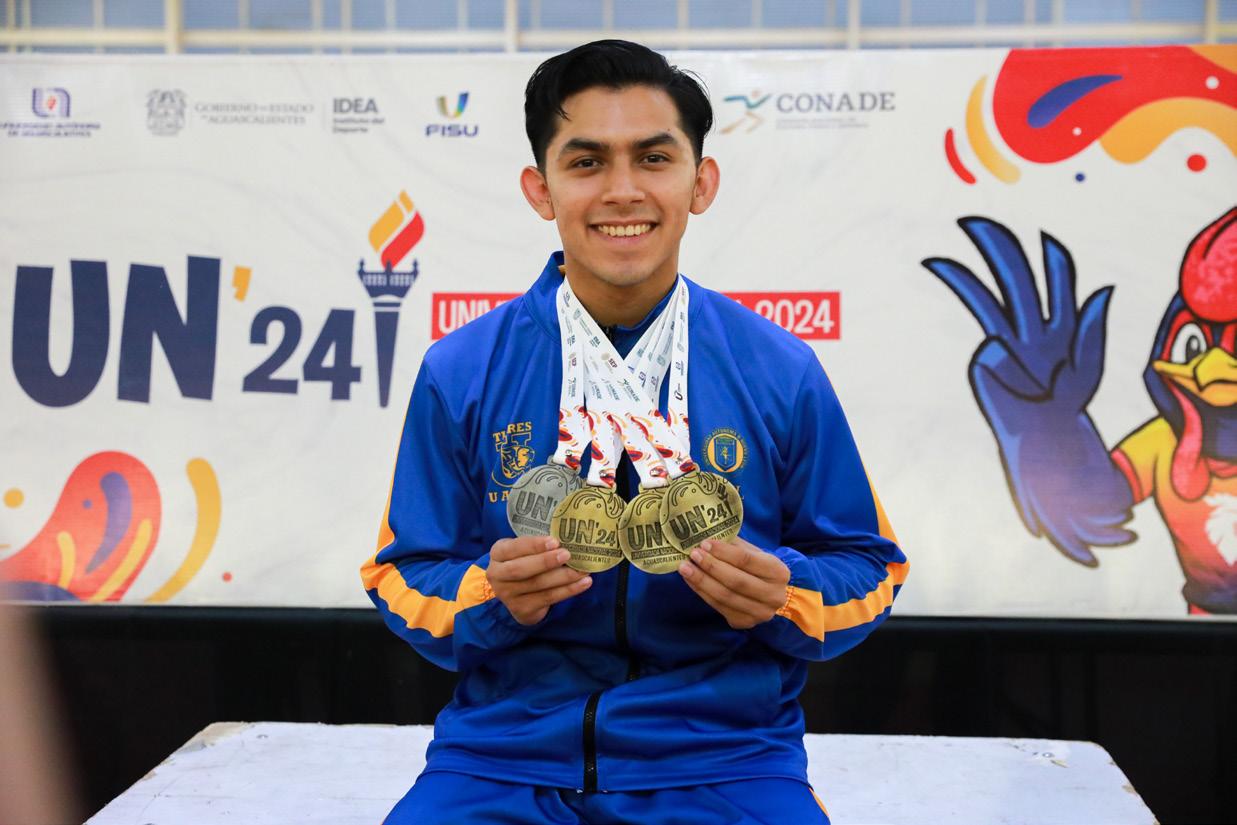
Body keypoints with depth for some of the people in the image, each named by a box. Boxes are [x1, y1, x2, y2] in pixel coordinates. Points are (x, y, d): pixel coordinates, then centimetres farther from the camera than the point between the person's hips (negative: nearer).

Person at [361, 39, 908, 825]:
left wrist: (782, 598, -13)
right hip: (505, 753, 1)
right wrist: (491, 598, -15)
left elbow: (867, 567, 8)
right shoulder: (460, 373, 0)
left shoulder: (781, 373, 0)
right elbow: (403, 577, 7)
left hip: (726, 757, 0)